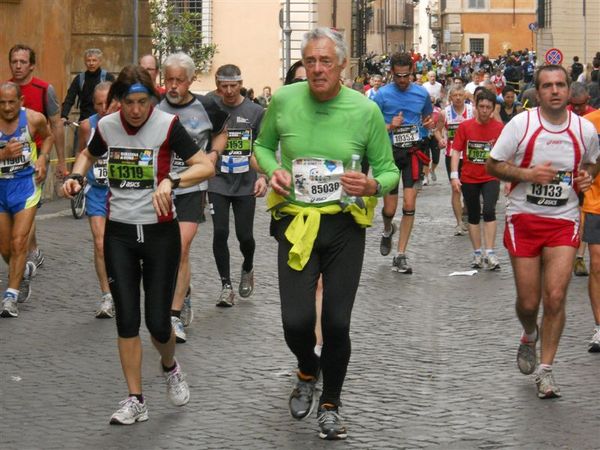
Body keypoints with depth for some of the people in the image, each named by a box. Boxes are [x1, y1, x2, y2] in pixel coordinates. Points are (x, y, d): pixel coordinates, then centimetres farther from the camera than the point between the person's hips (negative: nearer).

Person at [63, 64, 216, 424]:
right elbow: (89, 155, 21)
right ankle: (135, 400, 10)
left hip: (160, 232, -3)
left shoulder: (167, 125, -12)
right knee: (127, 320, 0)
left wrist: (171, 181, -31)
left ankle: (170, 367, 33)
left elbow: (206, 166, -16)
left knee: (158, 323, -1)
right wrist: (77, 176, 0)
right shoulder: (107, 126, 0)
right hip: (119, 233, 3)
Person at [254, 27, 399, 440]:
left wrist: (373, 186, -20)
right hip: (295, 222, 0)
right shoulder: (284, 100, -3)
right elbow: (263, 146, 15)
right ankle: (308, 371, 28)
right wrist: (273, 170, -7)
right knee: (297, 322, -9)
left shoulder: (366, 110, -6)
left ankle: (330, 403, 25)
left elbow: (389, 172, 2)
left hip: (344, 224, 0)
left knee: (337, 323, 0)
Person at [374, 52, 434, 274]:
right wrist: (390, 127, -21)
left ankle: (400, 255, 1)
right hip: (390, 153, -1)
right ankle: (388, 231, 40)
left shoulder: (422, 93, 4)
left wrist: (430, 124, -1)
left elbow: (428, 117, 22)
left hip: (413, 152, 1)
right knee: (389, 209, 2)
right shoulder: (382, 94, -5)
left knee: (409, 204, -8)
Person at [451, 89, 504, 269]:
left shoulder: (499, 127, -4)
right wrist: (454, 175, -10)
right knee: (474, 216, 9)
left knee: (489, 211, -18)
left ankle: (490, 253, -15)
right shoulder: (465, 126, -3)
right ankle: (477, 253, 18)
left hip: (491, 178, -1)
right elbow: (456, 151, -1)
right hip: (469, 178, 1)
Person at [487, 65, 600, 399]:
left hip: (564, 221, 1)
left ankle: (545, 369, 3)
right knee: (528, 302, 4)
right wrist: (527, 174, -18)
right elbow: (493, 165, -2)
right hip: (524, 220, -1)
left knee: (555, 297, -11)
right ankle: (530, 335, 41)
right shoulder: (521, 124, -7)